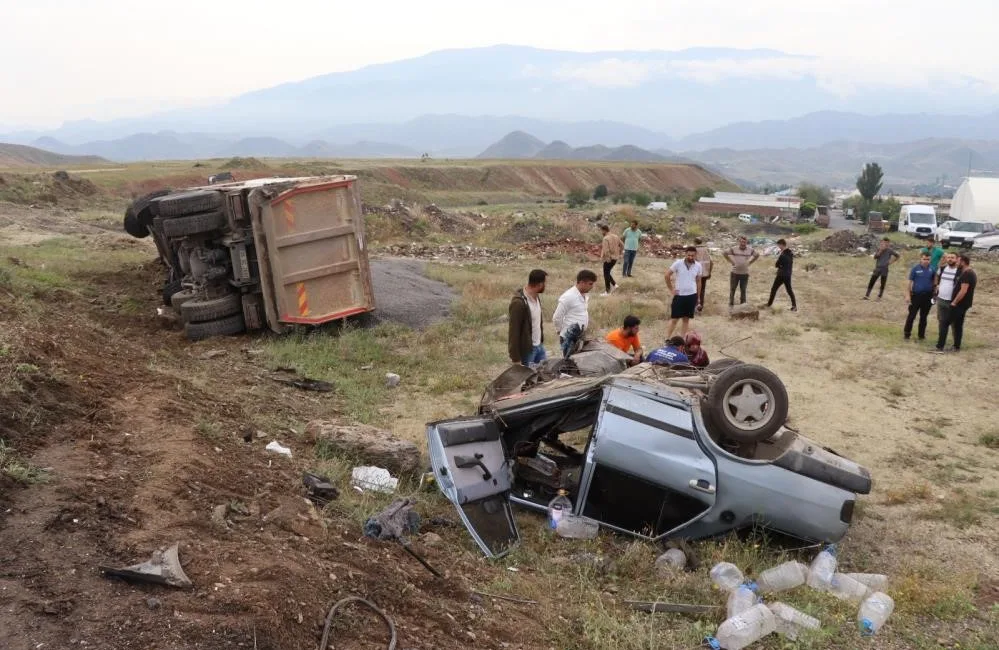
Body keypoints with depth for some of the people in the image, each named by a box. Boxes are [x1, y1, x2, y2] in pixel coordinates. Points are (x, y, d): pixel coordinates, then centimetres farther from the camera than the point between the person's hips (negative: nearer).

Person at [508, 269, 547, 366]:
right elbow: (514, 331, -21)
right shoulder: (518, 303, -23)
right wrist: (516, 358, -20)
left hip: (540, 346, 9)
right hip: (526, 349, -8)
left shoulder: (536, 297, 4)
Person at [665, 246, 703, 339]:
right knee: (674, 318, -1)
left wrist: (697, 297, 12)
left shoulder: (698, 265, 0)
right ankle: (667, 339, 7)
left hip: (691, 295, 3)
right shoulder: (678, 263, -10)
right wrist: (671, 289, -5)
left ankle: (681, 339, 18)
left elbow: (698, 281, 9)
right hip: (679, 295, -3)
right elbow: (667, 275, -5)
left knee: (686, 319, 9)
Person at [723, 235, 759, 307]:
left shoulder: (750, 250, 0)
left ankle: (742, 304, 19)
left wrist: (749, 262, 7)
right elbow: (725, 253, 3)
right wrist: (731, 261, -1)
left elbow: (757, 255, 16)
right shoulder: (734, 249, -7)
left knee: (743, 290, 9)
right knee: (732, 289, 5)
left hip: (745, 273, 1)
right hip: (735, 273, -1)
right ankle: (731, 304, 17)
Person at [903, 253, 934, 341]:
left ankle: (921, 335, 22)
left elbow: (934, 281, 9)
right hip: (916, 295, -3)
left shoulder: (932, 269, 1)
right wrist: (907, 295, -10)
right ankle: (907, 334, 12)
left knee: (923, 317, 11)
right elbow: (910, 282, -5)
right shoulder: (915, 268, -7)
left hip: (927, 296, 3)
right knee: (912, 315, 2)